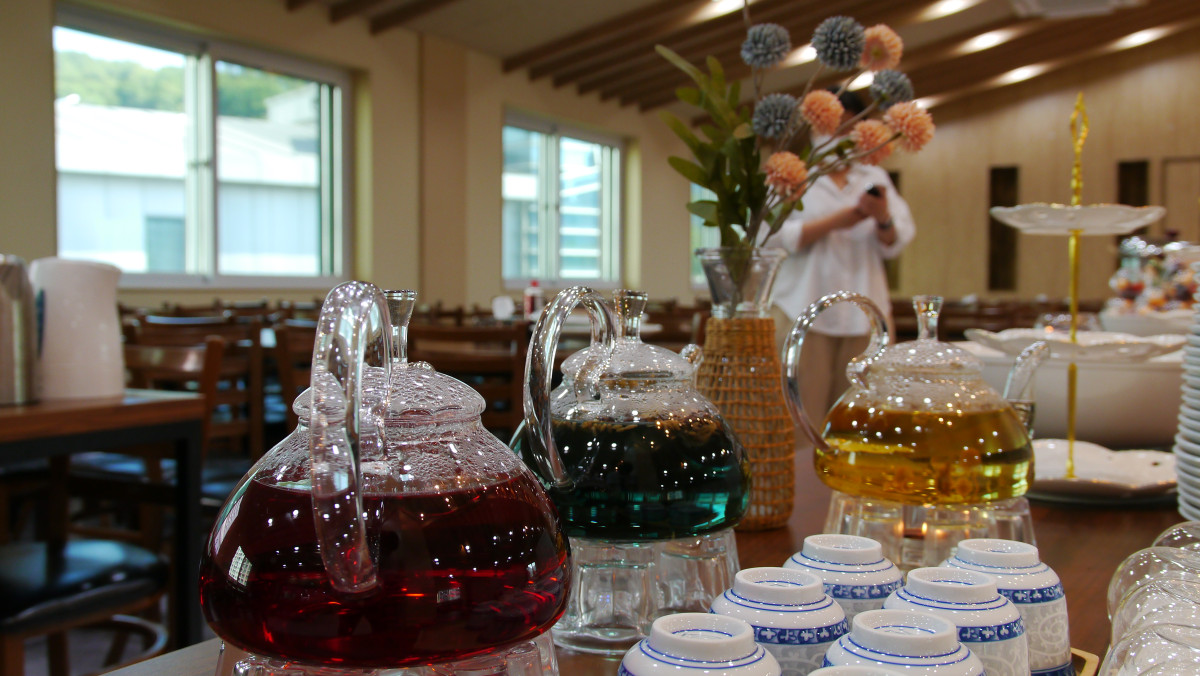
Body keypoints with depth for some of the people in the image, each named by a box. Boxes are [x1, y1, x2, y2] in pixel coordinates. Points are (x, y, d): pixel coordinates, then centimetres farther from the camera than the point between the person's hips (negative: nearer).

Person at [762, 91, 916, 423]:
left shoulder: (876, 178, 20)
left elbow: (896, 244, 10)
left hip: (865, 312, 3)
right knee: (802, 410, -9)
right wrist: (834, 221, -11)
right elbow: (776, 236, -4)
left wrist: (883, 219, -11)